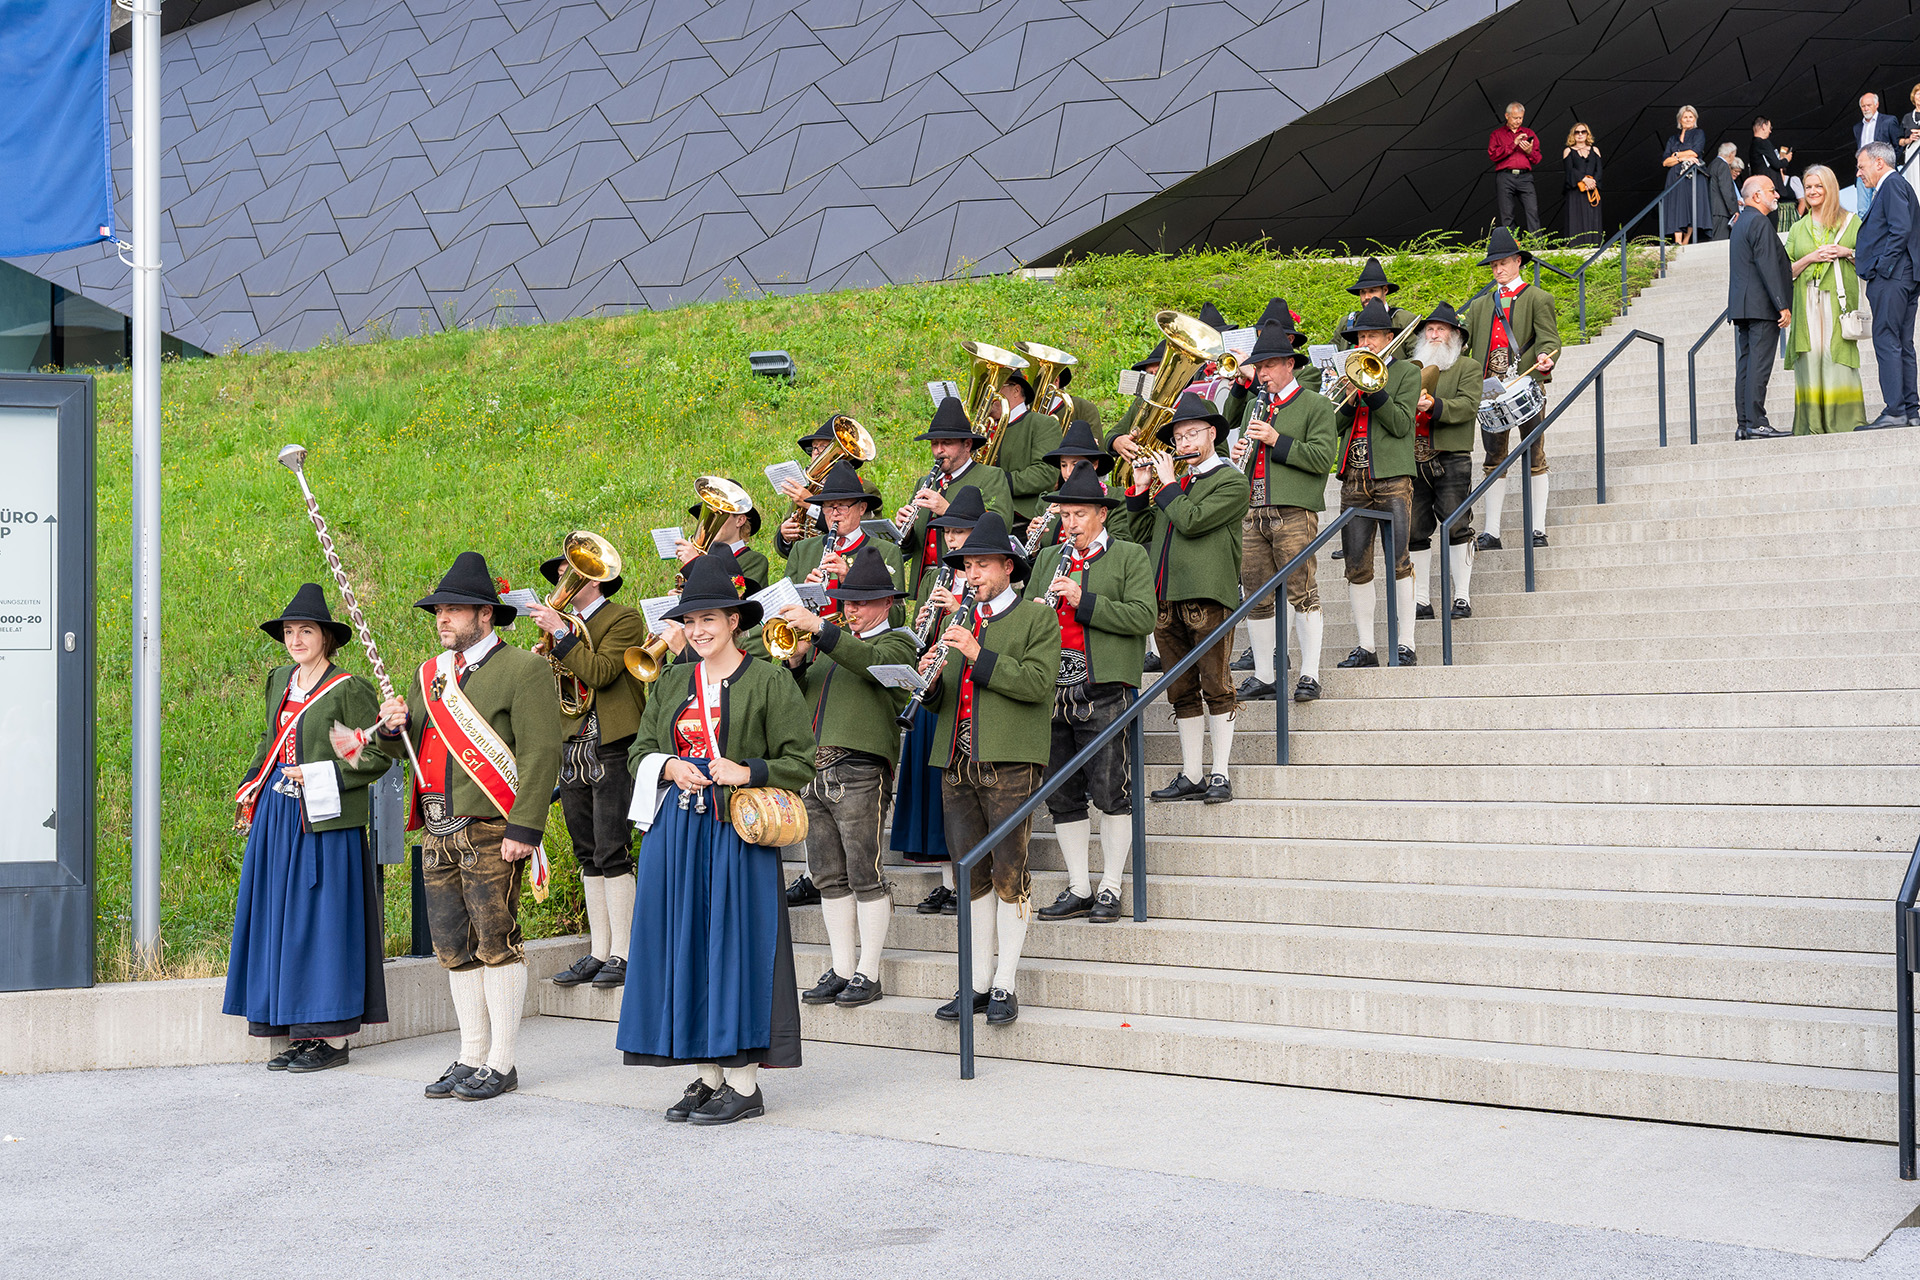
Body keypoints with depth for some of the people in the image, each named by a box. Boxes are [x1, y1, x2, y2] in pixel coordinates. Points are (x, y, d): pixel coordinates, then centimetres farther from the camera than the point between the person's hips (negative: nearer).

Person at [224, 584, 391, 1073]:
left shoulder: (349, 689, -8)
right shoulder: (280, 681, 13)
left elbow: (378, 755, -9)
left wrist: (321, 775, -16)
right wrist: (251, 788, 15)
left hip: (324, 820, -7)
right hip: (276, 817, 7)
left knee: (322, 918, -5)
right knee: (282, 920, 8)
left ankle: (333, 1036, 2)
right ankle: (302, 1032, 15)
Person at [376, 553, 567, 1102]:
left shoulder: (523, 670, -6)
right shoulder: (432, 674, 18)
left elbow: (540, 754, -13)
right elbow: (405, 747, 23)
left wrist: (524, 829, -20)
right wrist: (392, 728, -1)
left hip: (491, 831, -7)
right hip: (438, 831, 7)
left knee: (496, 943, -4)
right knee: (454, 948, 11)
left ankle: (501, 1063, 3)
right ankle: (471, 1057, 20)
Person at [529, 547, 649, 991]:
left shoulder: (624, 619, -3)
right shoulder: (568, 624, 19)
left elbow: (599, 672, -18)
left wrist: (560, 633, -16)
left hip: (612, 750, -7)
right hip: (574, 750, 7)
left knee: (612, 854, -9)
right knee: (589, 857, 8)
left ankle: (621, 954, -6)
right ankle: (598, 952, 12)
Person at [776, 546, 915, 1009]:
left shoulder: (898, 642, 5)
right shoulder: (832, 641, 24)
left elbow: (872, 662, -19)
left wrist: (818, 628, -24)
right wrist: (795, 660, -3)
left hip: (860, 769, -6)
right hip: (812, 771, 6)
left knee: (865, 875, -5)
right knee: (830, 878, 8)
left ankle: (868, 974, 1)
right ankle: (840, 969, 14)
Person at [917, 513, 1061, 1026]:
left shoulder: (1037, 618, 3)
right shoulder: (959, 622, 20)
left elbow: (1038, 683, -13)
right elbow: (938, 702, 20)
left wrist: (979, 656, -16)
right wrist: (932, 679, -3)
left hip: (1010, 762, -5)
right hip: (957, 762, 6)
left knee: (1009, 872, -5)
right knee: (972, 875, 7)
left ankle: (1004, 984, 2)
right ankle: (977, 984, 13)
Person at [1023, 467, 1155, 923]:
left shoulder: (1130, 557, 3)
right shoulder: (1048, 559, 18)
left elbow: (1142, 616, -9)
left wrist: (1083, 601, -15)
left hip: (1106, 692, -5)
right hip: (1053, 692, 5)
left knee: (1111, 795, -3)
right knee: (1063, 797, 7)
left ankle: (1110, 888, 6)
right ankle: (1078, 889, 16)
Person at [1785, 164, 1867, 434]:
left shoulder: (1850, 222, 11)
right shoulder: (1798, 229, 17)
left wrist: (1846, 252, -8)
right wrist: (1811, 257, -5)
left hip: (1838, 299, -2)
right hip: (1807, 303, 2)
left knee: (1838, 357, -10)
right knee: (1810, 357, -6)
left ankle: (1844, 421, -8)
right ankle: (1813, 425, -7)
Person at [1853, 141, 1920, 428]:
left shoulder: (1892, 184, -7)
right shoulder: (1893, 186, 24)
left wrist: (1882, 266, -16)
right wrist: (1862, 258, 15)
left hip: (1890, 276, -11)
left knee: (1886, 341, -12)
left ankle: (1895, 412, -16)